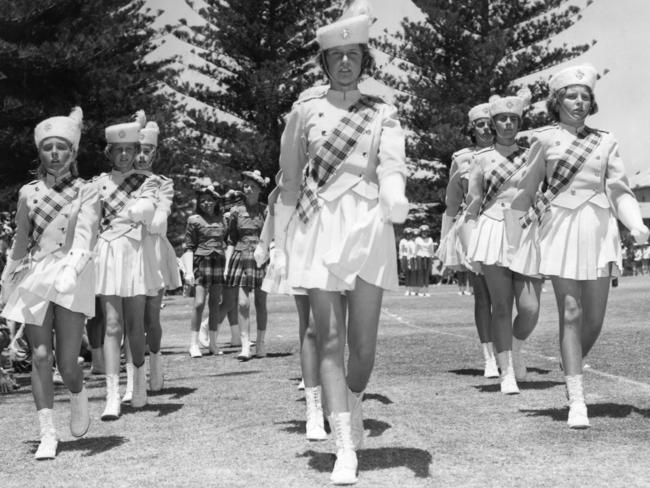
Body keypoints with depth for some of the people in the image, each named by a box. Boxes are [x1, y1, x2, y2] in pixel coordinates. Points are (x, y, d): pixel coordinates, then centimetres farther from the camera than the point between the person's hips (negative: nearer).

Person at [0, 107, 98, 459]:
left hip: (72, 278, -3)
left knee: (66, 362, -6)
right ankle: (47, 435, 3)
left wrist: (71, 269, -34)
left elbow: (85, 234, -16)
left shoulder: (85, 193, 0)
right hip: (34, 277, 3)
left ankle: (78, 395, 29)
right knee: (40, 356, -4)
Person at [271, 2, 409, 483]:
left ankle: (353, 405, 33)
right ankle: (345, 448, -4)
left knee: (364, 342, 0)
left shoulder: (382, 113, 6)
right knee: (330, 340, -5)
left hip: (368, 227, 0)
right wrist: (286, 238, 8)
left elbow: (392, 163, -10)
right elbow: (290, 178, 10)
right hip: (319, 227, 0)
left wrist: (395, 200, -32)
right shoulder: (305, 109, 6)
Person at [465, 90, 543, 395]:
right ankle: (507, 373, 5)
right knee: (501, 306, -2)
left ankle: (516, 349, 24)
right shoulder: (482, 159, 8)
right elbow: (472, 205, 9)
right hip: (492, 230, -1)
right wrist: (470, 243, 1)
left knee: (529, 308, -8)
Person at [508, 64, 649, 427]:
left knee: (595, 318, 2)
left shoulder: (606, 142, 12)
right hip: (560, 228, -3)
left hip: (599, 230, 3)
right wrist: (514, 234, 7)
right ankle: (577, 400, -6)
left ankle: (574, 368, 32)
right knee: (570, 313, -8)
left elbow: (620, 190, 7)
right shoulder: (545, 140, 6)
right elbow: (526, 192, 9)